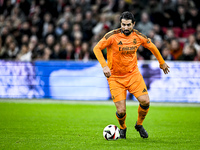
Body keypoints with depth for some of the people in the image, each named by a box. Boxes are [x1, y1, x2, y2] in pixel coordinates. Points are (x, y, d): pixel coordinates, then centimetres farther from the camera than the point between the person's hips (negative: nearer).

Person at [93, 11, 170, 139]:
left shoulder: (138, 37, -4)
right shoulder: (112, 36, -15)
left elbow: (152, 47, 14)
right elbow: (97, 48, -13)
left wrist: (162, 63, 25)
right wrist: (104, 66, -25)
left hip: (133, 74, 3)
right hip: (115, 77, -3)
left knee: (145, 101, -13)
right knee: (121, 111, -10)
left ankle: (139, 125, 17)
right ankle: (122, 128, 25)